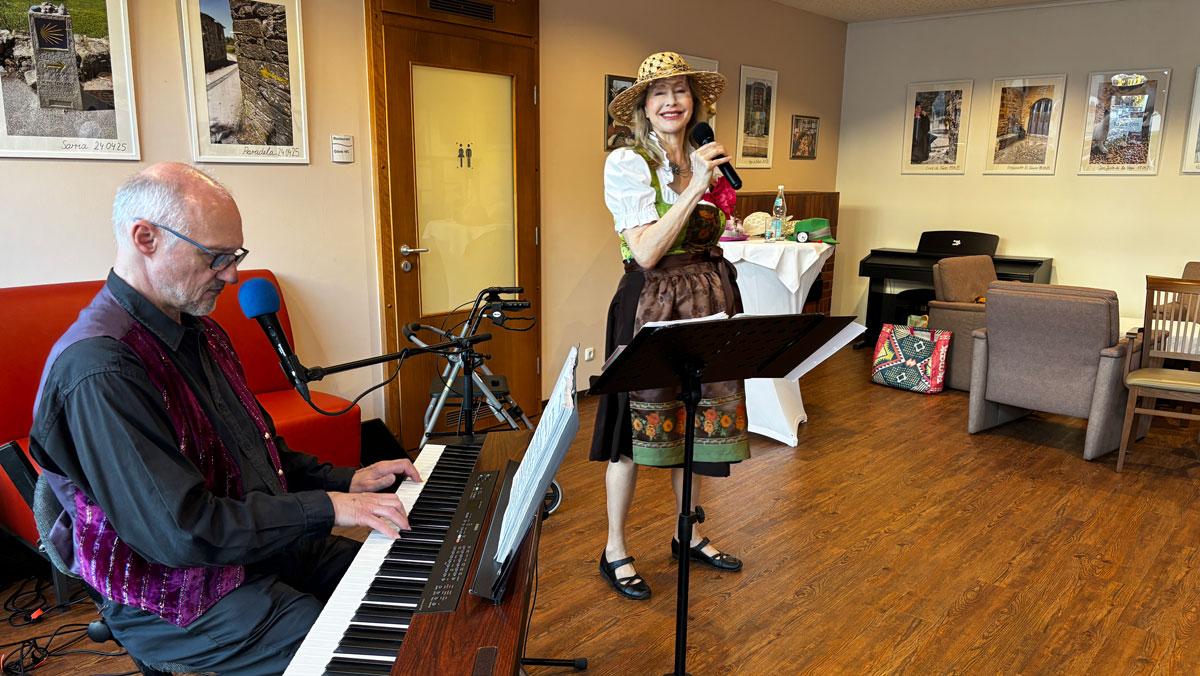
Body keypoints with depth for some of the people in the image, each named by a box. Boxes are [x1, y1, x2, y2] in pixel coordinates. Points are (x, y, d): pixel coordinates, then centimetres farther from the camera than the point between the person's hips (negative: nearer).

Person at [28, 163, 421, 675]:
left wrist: (347, 480, 4)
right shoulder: (98, 368, -25)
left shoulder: (199, 332, 9)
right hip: (181, 597, -9)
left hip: (267, 542, 9)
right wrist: (324, 508, -23)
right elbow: (181, 532, -28)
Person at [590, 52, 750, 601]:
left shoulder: (703, 161, 11)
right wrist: (694, 187, -19)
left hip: (707, 302, 7)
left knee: (697, 421, 14)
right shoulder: (626, 163, -10)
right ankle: (615, 550, 19)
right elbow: (646, 252, -18)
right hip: (651, 303, -6)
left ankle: (689, 535, 33)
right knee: (637, 427, 2)